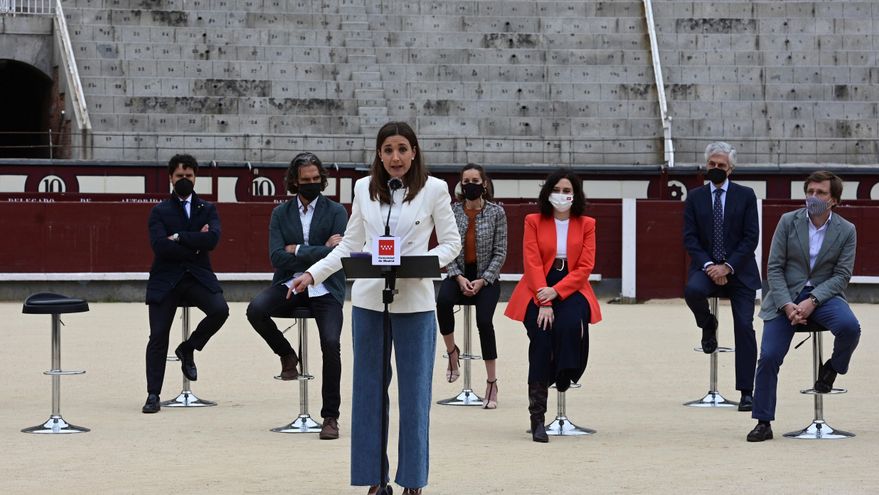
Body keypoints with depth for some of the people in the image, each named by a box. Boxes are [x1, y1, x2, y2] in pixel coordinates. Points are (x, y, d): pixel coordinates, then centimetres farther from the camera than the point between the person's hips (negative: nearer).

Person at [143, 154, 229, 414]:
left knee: (220, 309, -26)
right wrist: (195, 244, -10)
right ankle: (153, 395, 4)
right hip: (166, 280, -1)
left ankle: (188, 349, 2)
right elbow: (160, 245, -11)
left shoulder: (208, 210, 11)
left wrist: (179, 237, -13)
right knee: (158, 336, -6)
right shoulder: (159, 212, 6)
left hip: (198, 276, 1)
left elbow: (212, 239, -10)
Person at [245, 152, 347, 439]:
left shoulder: (336, 211, 4)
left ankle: (330, 417, -11)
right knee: (255, 310, -29)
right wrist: (320, 250, -8)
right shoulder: (281, 213, 9)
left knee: (330, 343, -23)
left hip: (324, 288, -2)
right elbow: (277, 258, -3)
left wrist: (298, 250, -7)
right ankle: (286, 354, 2)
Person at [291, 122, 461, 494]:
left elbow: (452, 241, 2)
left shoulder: (434, 190, -1)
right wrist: (313, 273, 0)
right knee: (368, 390, 6)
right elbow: (350, 245, 10)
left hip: (415, 302, -2)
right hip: (369, 300, 2)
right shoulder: (364, 188, 7)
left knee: (414, 391, 3)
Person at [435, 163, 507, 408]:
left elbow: (500, 253, -2)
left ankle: (492, 383, -12)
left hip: (486, 277, -1)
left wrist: (482, 280, -13)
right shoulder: (452, 211, 3)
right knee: (443, 301, -33)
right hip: (458, 274, 1)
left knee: (484, 321, -24)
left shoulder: (496, 212, -1)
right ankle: (451, 351, -8)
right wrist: (459, 278, -12)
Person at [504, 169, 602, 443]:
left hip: (571, 289, 1)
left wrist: (556, 292, -15)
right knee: (541, 334, -26)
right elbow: (532, 264, -3)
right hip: (537, 290, -1)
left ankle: (565, 376, -14)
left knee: (570, 324, -35)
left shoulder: (586, 224, 10)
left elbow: (585, 267, 1)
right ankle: (537, 417, -27)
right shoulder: (534, 221, 8)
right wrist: (543, 303, -16)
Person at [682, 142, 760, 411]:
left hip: (739, 270, -1)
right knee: (692, 290, -33)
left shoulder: (745, 195, 2)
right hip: (706, 266, 1)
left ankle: (746, 392, -4)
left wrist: (728, 267, -14)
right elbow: (690, 238, 1)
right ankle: (708, 325, 3)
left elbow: (751, 237, -3)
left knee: (744, 327, -8)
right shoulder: (695, 197, 7)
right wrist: (708, 266, -14)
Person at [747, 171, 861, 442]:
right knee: (769, 356, -13)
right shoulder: (788, 221, 0)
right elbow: (774, 267, -1)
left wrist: (812, 301, -19)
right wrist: (787, 305, -14)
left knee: (849, 327, -31)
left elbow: (841, 275, -4)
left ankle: (832, 368, 3)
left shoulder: (846, 231, 0)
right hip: (786, 295, 1)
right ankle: (763, 422, 1)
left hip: (824, 295, 0)